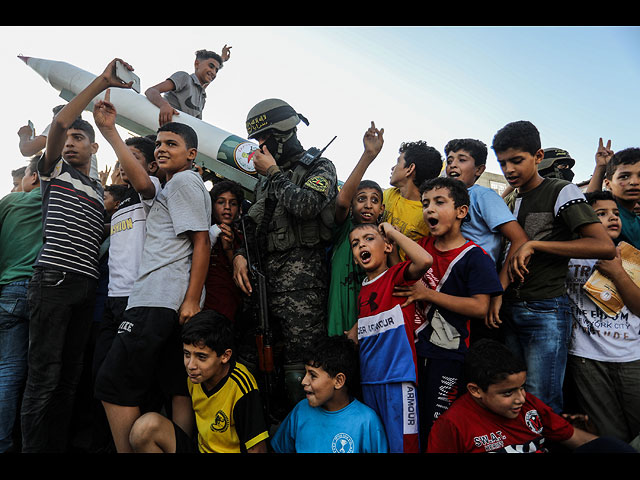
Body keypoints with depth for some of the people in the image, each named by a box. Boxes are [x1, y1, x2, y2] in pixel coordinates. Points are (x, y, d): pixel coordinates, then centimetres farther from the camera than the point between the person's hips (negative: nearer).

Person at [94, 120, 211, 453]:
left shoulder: (184, 181, -3)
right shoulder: (173, 186, 27)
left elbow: (202, 241, -13)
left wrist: (192, 300, -18)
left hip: (159, 301, -10)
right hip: (173, 304, 10)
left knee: (113, 384, -5)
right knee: (179, 388, 8)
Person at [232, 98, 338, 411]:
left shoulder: (320, 168, 4)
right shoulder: (265, 177, 25)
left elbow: (305, 206, -16)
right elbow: (252, 224, 24)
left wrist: (274, 173, -2)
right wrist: (240, 254, 4)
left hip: (301, 279, -7)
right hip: (263, 278, 7)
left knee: (299, 369, -9)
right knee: (250, 360, 7)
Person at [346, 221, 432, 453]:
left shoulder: (398, 274, -10)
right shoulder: (363, 290, 10)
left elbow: (425, 260, -31)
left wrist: (393, 232, -19)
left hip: (397, 378, -7)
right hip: (369, 380, 7)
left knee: (403, 444, 2)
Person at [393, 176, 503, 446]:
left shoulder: (475, 257, -10)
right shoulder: (422, 246, 7)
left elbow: (480, 307, -19)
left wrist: (427, 294, -18)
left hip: (449, 355, -5)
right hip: (415, 349, 6)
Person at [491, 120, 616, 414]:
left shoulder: (562, 191, -5)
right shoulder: (513, 202, 16)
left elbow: (605, 247, -18)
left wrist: (533, 245, -19)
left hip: (545, 312, -6)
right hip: (510, 310, 7)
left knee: (542, 406, -2)